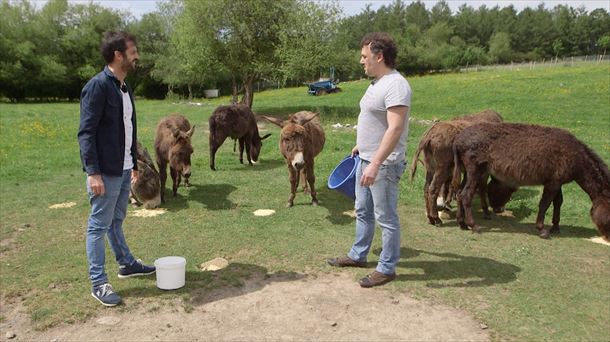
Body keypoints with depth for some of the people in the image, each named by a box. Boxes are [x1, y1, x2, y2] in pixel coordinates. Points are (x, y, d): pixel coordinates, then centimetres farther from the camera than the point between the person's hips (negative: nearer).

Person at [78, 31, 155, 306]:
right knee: (99, 226, 2)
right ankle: (98, 283, 12)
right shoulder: (97, 86, -15)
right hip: (105, 172, -8)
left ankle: (126, 264, 35)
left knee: (116, 221, 21)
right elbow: (86, 132, -18)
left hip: (123, 170, 8)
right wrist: (93, 172, -22)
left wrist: (134, 164, 19)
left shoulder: (125, 88, 12)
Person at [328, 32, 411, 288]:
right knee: (363, 212, 20)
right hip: (366, 160, 10)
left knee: (386, 218, 3)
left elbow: (395, 128, -28)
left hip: (383, 165, -10)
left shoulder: (395, 85, -21)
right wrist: (361, 144, 28)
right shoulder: (377, 82, 11)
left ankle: (387, 269, 16)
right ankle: (358, 255, 36)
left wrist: (375, 164, -32)